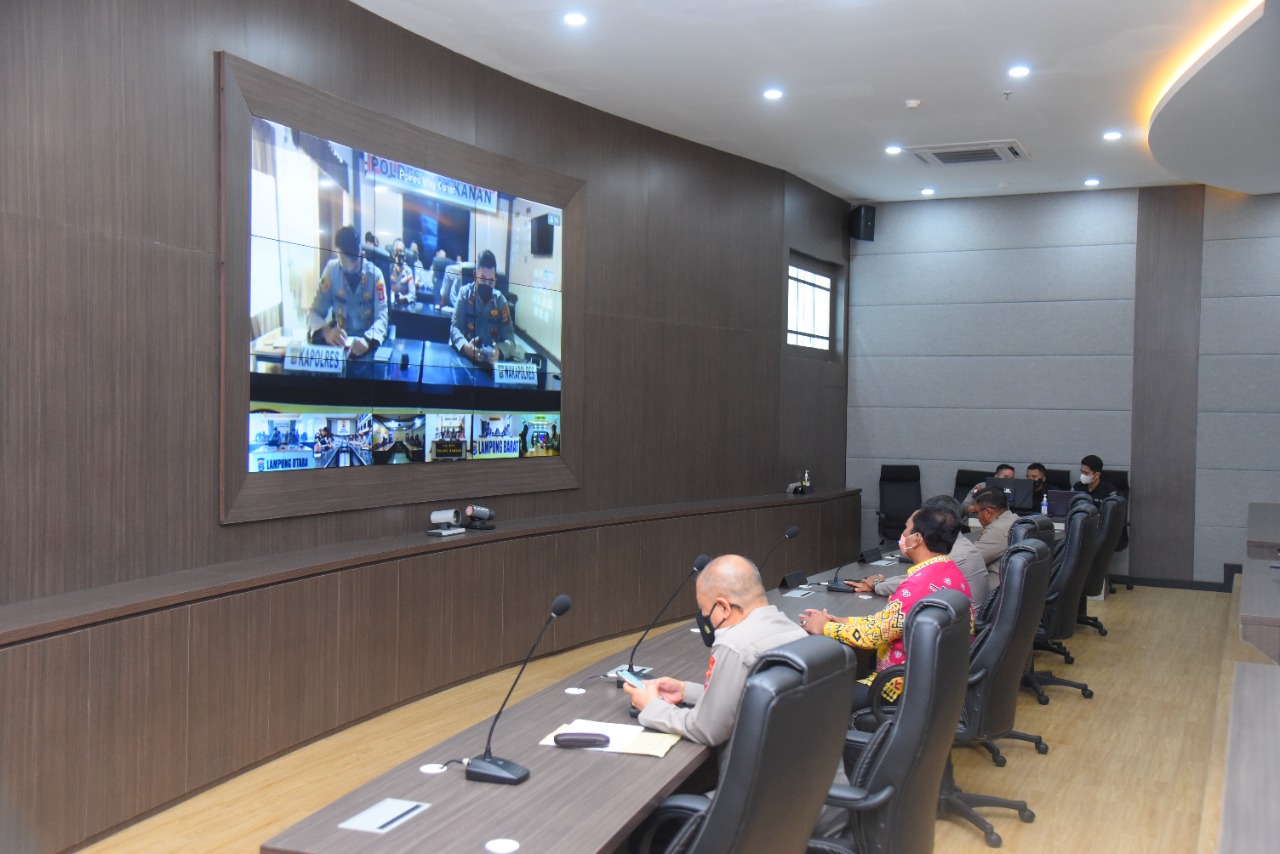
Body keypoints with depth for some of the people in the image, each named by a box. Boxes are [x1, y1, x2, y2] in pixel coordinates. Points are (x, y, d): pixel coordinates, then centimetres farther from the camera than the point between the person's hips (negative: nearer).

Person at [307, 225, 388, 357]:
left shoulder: (375, 274, -9)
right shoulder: (331, 270, -5)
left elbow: (381, 318, -17)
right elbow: (315, 312, -7)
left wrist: (367, 340, -39)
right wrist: (326, 332, -30)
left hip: (367, 339, -2)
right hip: (340, 341, 2)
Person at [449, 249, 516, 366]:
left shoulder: (500, 300, 4)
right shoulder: (465, 293, 2)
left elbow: (510, 339, -2)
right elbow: (454, 327, -4)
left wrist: (499, 351, -25)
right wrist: (465, 346, -26)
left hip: (492, 360, 1)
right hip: (464, 356, -1)